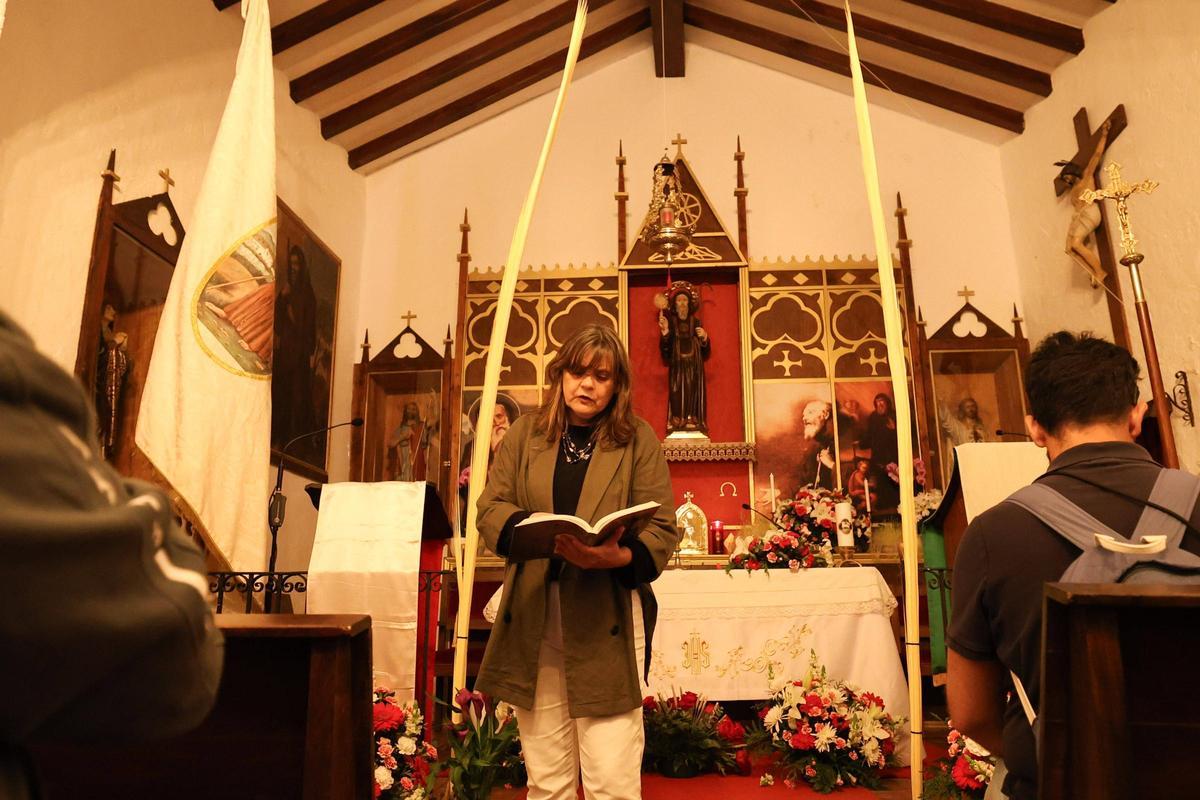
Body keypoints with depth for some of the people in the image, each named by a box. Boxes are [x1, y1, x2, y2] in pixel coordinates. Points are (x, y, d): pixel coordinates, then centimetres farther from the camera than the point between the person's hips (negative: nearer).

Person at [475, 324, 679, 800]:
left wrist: (619, 557, -23)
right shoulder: (525, 434, 10)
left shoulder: (638, 439, 3)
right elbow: (490, 508, 4)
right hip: (534, 620, 3)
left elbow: (663, 530, -2)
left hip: (609, 619, -2)